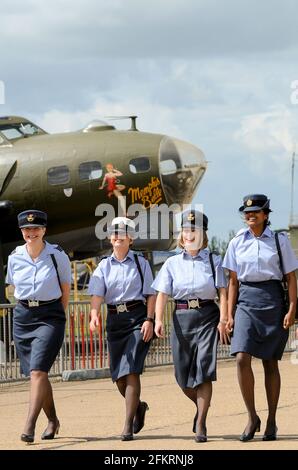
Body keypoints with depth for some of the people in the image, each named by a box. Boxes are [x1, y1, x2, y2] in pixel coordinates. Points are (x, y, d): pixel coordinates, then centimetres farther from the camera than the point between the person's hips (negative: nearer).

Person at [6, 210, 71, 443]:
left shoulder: (58, 255, -5)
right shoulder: (15, 257, 3)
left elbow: (65, 290, 6)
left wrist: (55, 315, 7)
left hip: (50, 316, -4)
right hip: (23, 316, 4)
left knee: (37, 371, -17)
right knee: (36, 373, 9)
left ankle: (29, 426, -22)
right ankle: (52, 420, 27)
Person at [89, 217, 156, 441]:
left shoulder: (140, 263, 3)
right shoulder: (104, 266, 9)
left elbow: (151, 294, 1)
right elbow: (97, 294, -2)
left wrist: (149, 320, -11)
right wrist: (94, 315, -20)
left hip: (137, 317, -4)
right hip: (115, 319, 4)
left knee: (131, 370, -14)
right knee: (118, 376, 5)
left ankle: (128, 425, -12)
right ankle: (139, 406, 34)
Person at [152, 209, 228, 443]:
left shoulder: (214, 261, 6)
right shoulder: (172, 263, 11)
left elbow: (223, 292, 0)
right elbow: (162, 294, 5)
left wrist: (223, 320, -12)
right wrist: (158, 320, -10)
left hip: (207, 316, -2)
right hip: (182, 317, 2)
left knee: (204, 370, -12)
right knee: (183, 376, 3)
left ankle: (200, 425, -9)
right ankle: (201, 406, 33)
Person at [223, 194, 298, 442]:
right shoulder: (237, 243, 8)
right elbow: (233, 281, 13)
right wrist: (230, 314, 7)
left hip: (272, 300, -2)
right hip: (246, 301, 2)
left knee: (271, 362, 3)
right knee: (242, 358, -14)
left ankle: (271, 422, 12)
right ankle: (252, 417, -3)